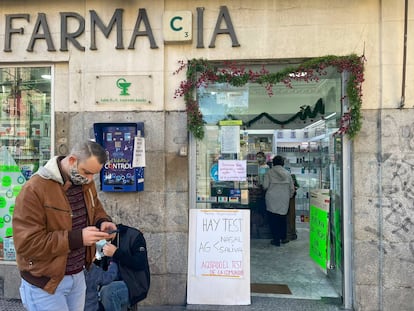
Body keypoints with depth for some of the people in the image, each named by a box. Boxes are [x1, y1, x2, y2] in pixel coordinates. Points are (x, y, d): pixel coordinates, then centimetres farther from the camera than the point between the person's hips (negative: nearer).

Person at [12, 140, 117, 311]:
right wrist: (77, 238, -28)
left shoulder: (86, 183, -2)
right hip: (44, 282, -6)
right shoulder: (34, 190, -23)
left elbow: (96, 209, 13)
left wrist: (103, 221, -9)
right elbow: (27, 244, -24)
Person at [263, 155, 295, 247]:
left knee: (273, 219, 4)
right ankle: (283, 237, 26)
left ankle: (276, 240, 7)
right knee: (282, 218, 17)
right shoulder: (287, 173, 4)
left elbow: (265, 186, -8)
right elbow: (292, 188, 6)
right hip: (284, 199, 4)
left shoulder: (269, 173, -5)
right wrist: (289, 196, 21)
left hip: (272, 199, -3)